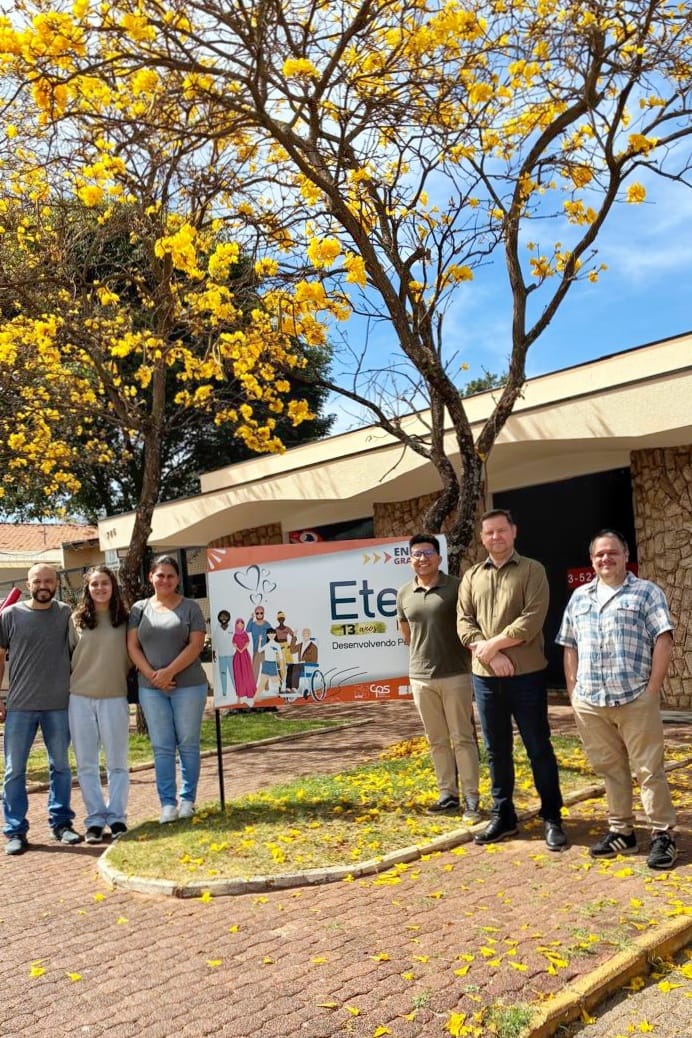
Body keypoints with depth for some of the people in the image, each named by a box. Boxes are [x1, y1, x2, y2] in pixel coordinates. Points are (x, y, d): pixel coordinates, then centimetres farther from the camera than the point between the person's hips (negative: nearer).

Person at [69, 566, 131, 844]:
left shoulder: (124, 620, 2)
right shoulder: (76, 619, 4)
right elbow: (66, 655, 8)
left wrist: (122, 678, 2)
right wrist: (70, 684, 4)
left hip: (114, 698, -1)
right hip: (80, 698, 1)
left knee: (117, 762, 5)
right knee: (86, 764, 6)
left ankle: (117, 817, 15)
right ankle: (95, 819, 15)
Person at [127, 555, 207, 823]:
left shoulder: (190, 607, 2)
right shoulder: (140, 608, 9)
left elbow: (196, 645, -7)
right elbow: (132, 646, 3)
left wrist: (169, 672, -15)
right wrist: (151, 674, -10)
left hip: (188, 685, -2)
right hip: (151, 688, 2)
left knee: (188, 744, 4)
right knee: (162, 747, 4)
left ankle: (188, 799, 14)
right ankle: (167, 803, 9)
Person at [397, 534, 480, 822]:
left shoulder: (456, 587, -8)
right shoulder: (404, 594, 6)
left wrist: (470, 657, -1)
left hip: (455, 675, -4)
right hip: (420, 677, 4)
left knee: (463, 738, 2)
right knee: (437, 741, 12)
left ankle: (471, 799, 8)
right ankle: (448, 795, 23)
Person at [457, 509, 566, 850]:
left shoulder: (532, 570, -2)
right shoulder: (471, 576, 10)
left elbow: (532, 620, -13)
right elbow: (464, 622, 3)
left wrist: (493, 644, -13)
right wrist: (490, 654, -12)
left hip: (526, 675, -4)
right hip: (485, 676, 4)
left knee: (539, 748, 4)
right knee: (496, 751, 12)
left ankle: (552, 818, 16)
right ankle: (502, 816, 25)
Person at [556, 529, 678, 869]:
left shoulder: (647, 592, 1)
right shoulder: (579, 597, 15)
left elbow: (663, 641, -5)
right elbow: (570, 646, 17)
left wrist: (652, 688, -11)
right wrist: (572, 689, 9)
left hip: (635, 698, -4)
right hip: (589, 701, 4)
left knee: (648, 769, 0)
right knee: (609, 768, 12)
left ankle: (663, 834, 11)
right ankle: (621, 831, 23)